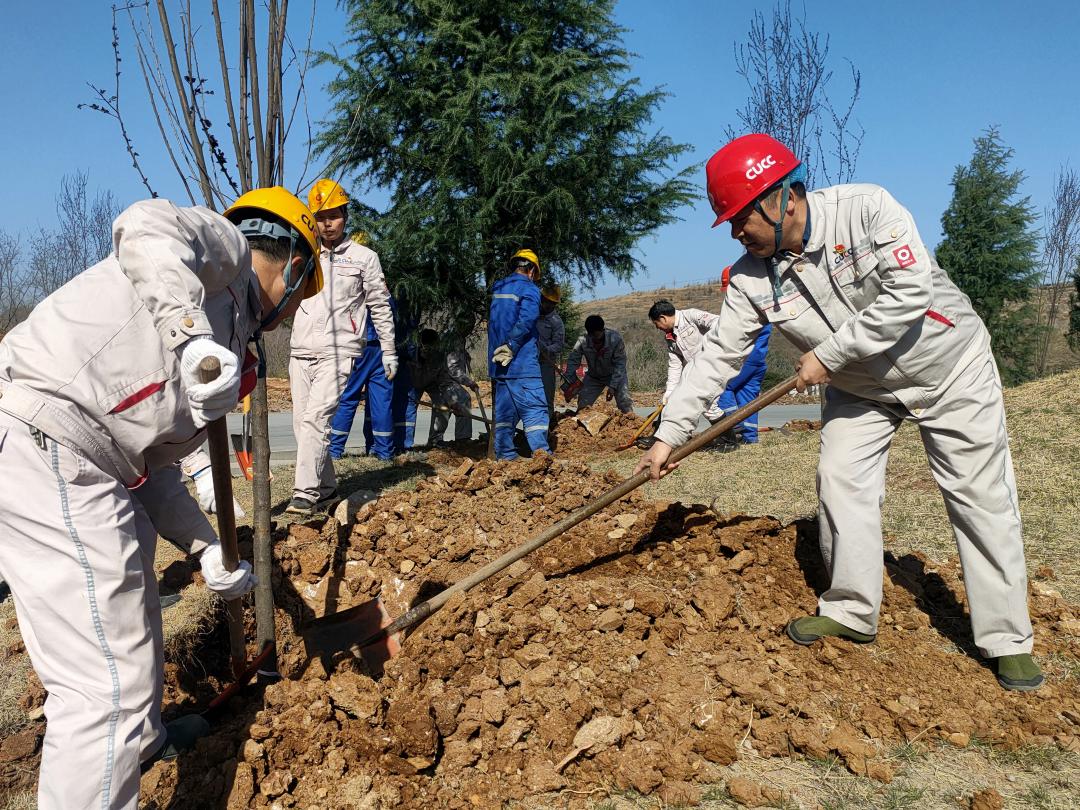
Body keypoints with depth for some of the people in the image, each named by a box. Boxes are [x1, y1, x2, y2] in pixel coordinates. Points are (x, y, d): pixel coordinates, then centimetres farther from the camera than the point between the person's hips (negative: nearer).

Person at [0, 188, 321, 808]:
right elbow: (146, 227, -21)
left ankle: (140, 738, 55)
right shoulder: (227, 245, 3)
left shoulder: (229, 342, 24)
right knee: (112, 681, -8)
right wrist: (194, 334, -29)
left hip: (72, 463, 11)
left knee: (131, 600, 32)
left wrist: (209, 550, 18)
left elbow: (156, 467, 22)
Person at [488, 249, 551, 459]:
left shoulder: (496, 288, 16)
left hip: (498, 363, 7)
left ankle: (505, 456, 12)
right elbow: (526, 320, -19)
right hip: (522, 363, -7)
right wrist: (511, 346, -15)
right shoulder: (529, 289, -6)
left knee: (504, 411, 11)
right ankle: (541, 452, -10)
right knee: (535, 409, -5)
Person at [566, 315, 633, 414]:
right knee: (583, 404, 0)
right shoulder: (583, 341, -24)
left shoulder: (615, 338, -29)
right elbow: (573, 361, -15)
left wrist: (613, 386, -29)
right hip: (593, 377, 2)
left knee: (625, 401, -15)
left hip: (615, 375, -2)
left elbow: (620, 364, -23)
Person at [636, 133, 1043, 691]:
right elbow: (717, 356, -13)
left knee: (981, 497, -1)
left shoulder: (867, 208, -28)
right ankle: (851, 613, 15)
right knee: (841, 485, -3)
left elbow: (910, 291, -33)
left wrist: (828, 354, -29)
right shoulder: (752, 278, -15)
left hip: (948, 365, -4)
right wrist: (669, 434, -16)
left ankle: (1007, 641, 10)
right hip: (858, 388, 4)